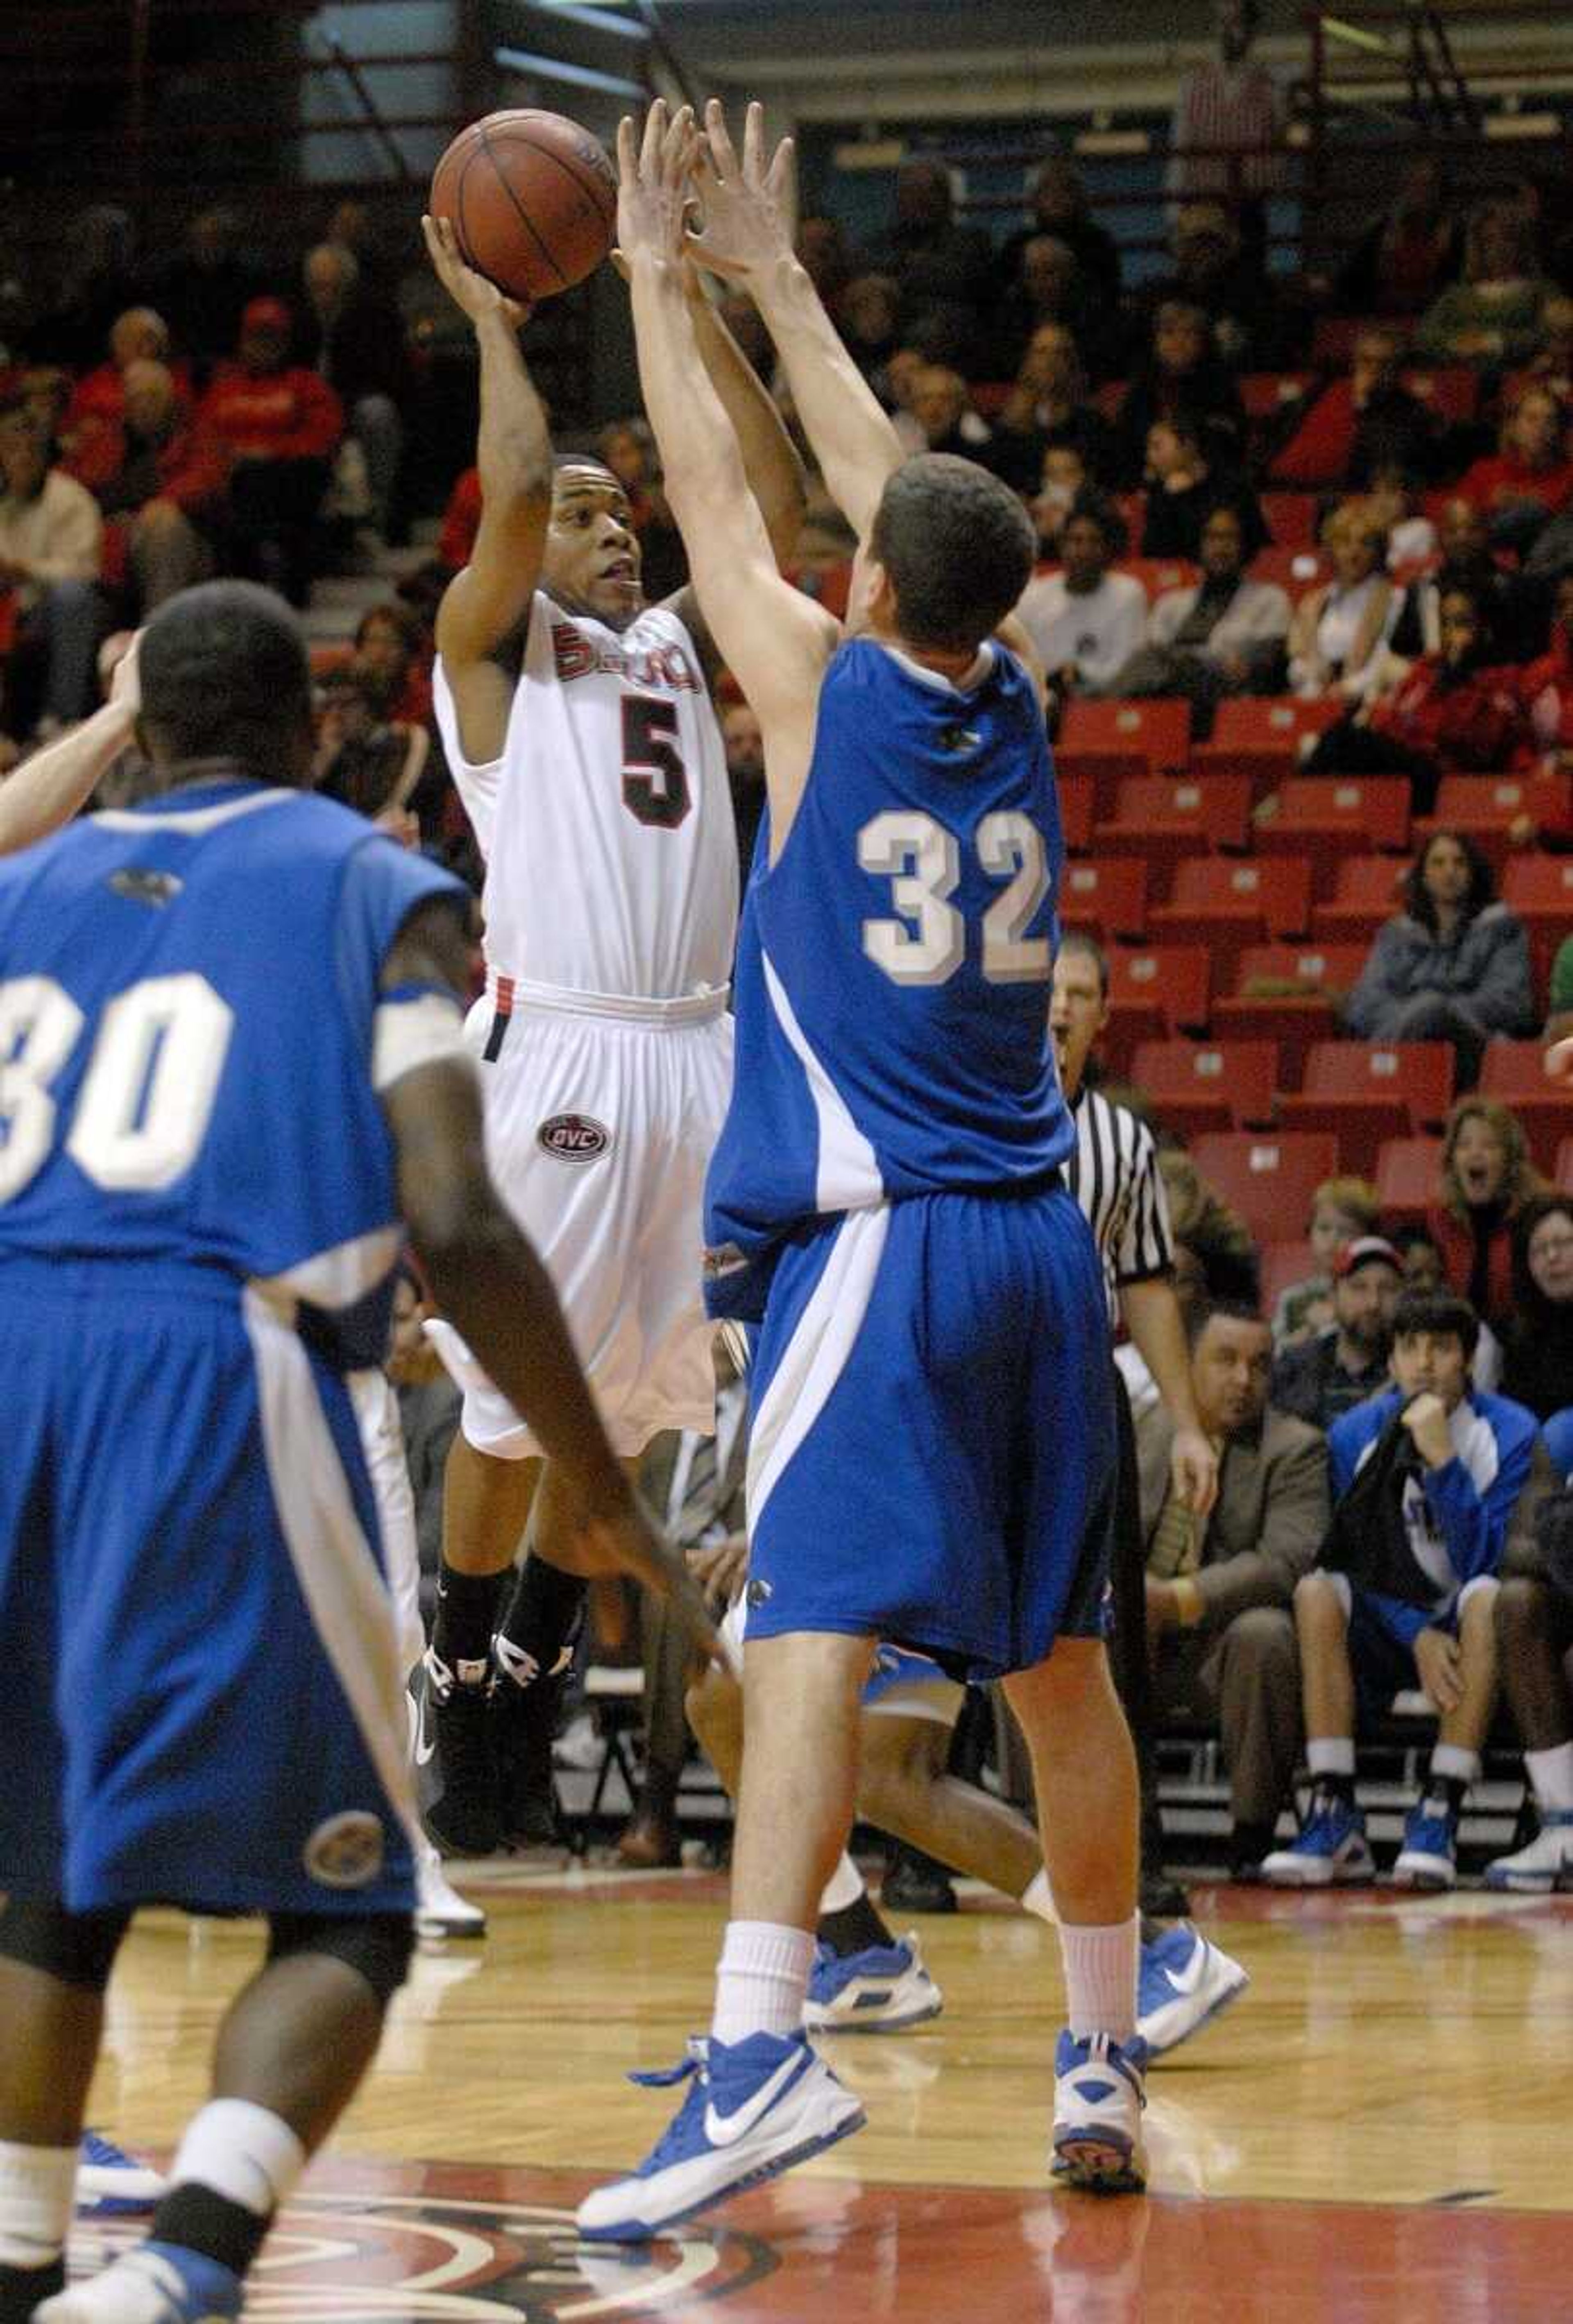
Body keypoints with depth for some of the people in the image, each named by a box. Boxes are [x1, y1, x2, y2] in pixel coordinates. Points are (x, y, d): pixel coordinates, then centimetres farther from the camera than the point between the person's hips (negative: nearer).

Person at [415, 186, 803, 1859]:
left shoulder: (678, 646, 21)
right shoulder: (490, 648, 5)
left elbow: (774, 503, 13)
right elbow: (512, 484, -12)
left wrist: (699, 306, 10)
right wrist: (492, 322, 1)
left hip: (698, 1047, 6)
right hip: (556, 1047, -6)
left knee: (630, 1404, 9)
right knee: (515, 1400, -4)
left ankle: (527, 1688, 21)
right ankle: (455, 1701, 7)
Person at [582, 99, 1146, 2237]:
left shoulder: (823, 687, -4)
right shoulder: (1008, 697, 9)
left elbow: (713, 490, 8)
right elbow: (897, 489, 22)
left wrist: (655, 271, 21)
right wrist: (773, 274, 30)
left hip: (876, 1243, -6)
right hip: (1039, 1243, 6)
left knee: (815, 1627, -18)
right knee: (1058, 1658, 13)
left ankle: (762, 2045, -33)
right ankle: (1104, 2062, 21)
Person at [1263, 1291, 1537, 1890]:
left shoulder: (1510, 1433, -8)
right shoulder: (1356, 1435, -2)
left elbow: (1483, 1564, -18)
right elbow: (1363, 1565, -3)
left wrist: (1442, 1459, -27)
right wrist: (1418, 1636, -20)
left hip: (1468, 1638, -2)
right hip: (1385, 1635, 2)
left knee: (1486, 1597, -35)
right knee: (1318, 1592, -27)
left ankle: (1438, 1814, -37)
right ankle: (1335, 1818, -29)